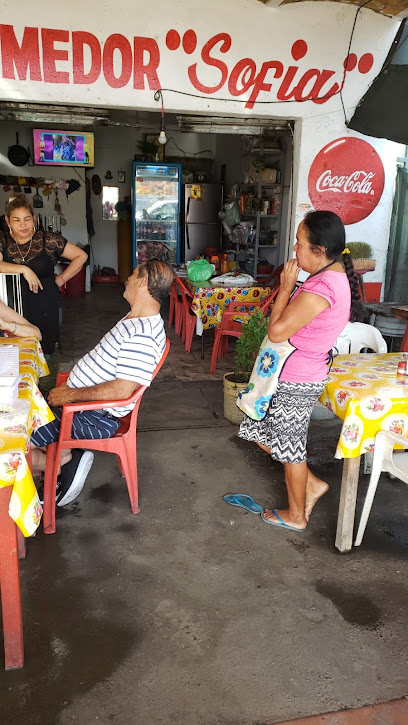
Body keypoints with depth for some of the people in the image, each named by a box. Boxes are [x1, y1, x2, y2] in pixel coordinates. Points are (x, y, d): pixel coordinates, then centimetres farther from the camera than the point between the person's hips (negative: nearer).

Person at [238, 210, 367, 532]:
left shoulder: (320, 288, -28)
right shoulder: (339, 277, 5)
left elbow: (277, 331, -25)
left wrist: (286, 288, -17)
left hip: (296, 384, -10)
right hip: (301, 375, 10)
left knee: (289, 445, 9)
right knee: (258, 428, 21)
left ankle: (296, 515, 32)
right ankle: (311, 484, 32)